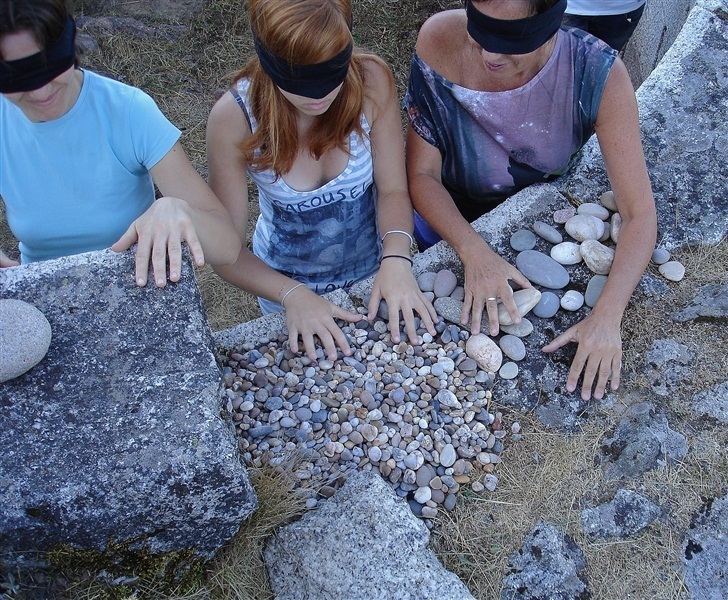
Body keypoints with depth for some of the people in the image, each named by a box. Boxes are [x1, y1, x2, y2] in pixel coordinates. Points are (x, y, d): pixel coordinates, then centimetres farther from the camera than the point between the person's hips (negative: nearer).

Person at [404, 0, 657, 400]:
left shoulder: (598, 74, -28)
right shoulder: (441, 41, -27)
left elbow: (640, 213, -27)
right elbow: (422, 174, -22)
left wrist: (607, 315, -41)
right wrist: (473, 251, -39)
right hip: (449, 214, 0)